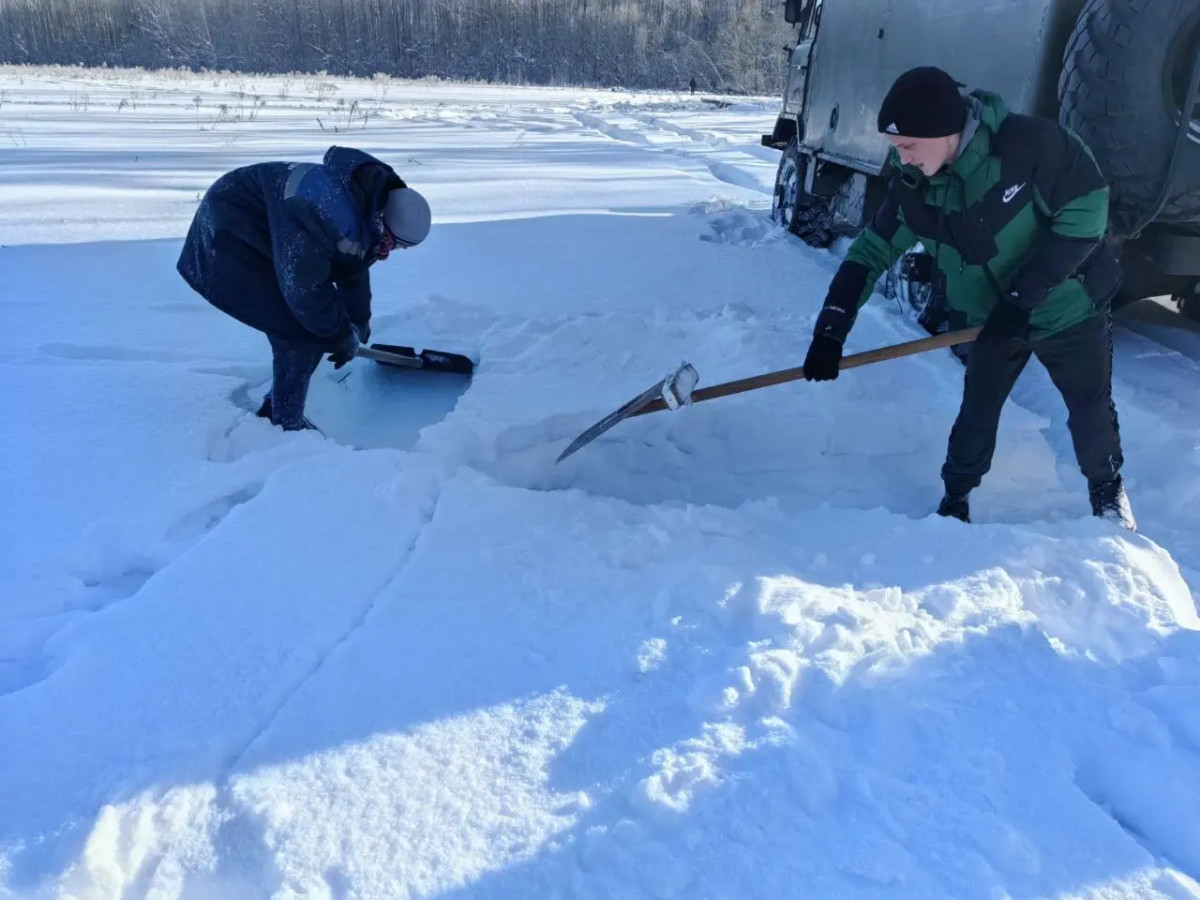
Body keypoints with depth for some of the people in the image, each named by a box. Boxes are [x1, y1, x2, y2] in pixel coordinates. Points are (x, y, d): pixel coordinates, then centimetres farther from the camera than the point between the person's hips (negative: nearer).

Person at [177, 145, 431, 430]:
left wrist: (359, 326, 23)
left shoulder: (367, 202, -3)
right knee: (301, 332, -16)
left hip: (259, 238, 10)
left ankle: (274, 411, 24)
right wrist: (344, 336, -19)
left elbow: (355, 271, 12)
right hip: (227, 241, -10)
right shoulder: (325, 214, -37)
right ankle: (285, 426, -1)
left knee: (315, 324, 9)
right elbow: (304, 287, -33)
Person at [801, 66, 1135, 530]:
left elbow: (1086, 207, -23)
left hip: (1069, 309, -3)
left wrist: (1025, 295, -28)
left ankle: (1107, 489, 40)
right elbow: (873, 248, -7)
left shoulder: (1029, 142, -30)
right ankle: (956, 498, 32)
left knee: (1091, 408, 13)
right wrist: (831, 327, -16)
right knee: (977, 412, 9)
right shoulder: (912, 184, -15)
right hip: (993, 319, 3)